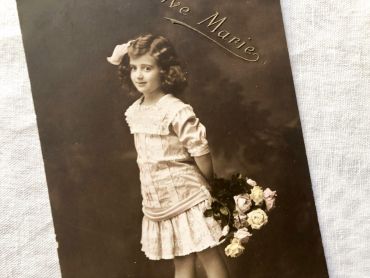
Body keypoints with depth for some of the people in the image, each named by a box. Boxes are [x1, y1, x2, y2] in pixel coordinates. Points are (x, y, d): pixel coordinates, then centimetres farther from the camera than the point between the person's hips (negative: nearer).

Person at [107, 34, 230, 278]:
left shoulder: (176, 111, -17)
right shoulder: (133, 112, 5)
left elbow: (201, 151, -16)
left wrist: (206, 185, -3)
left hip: (188, 197, -6)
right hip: (157, 201, 7)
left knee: (208, 255, 4)